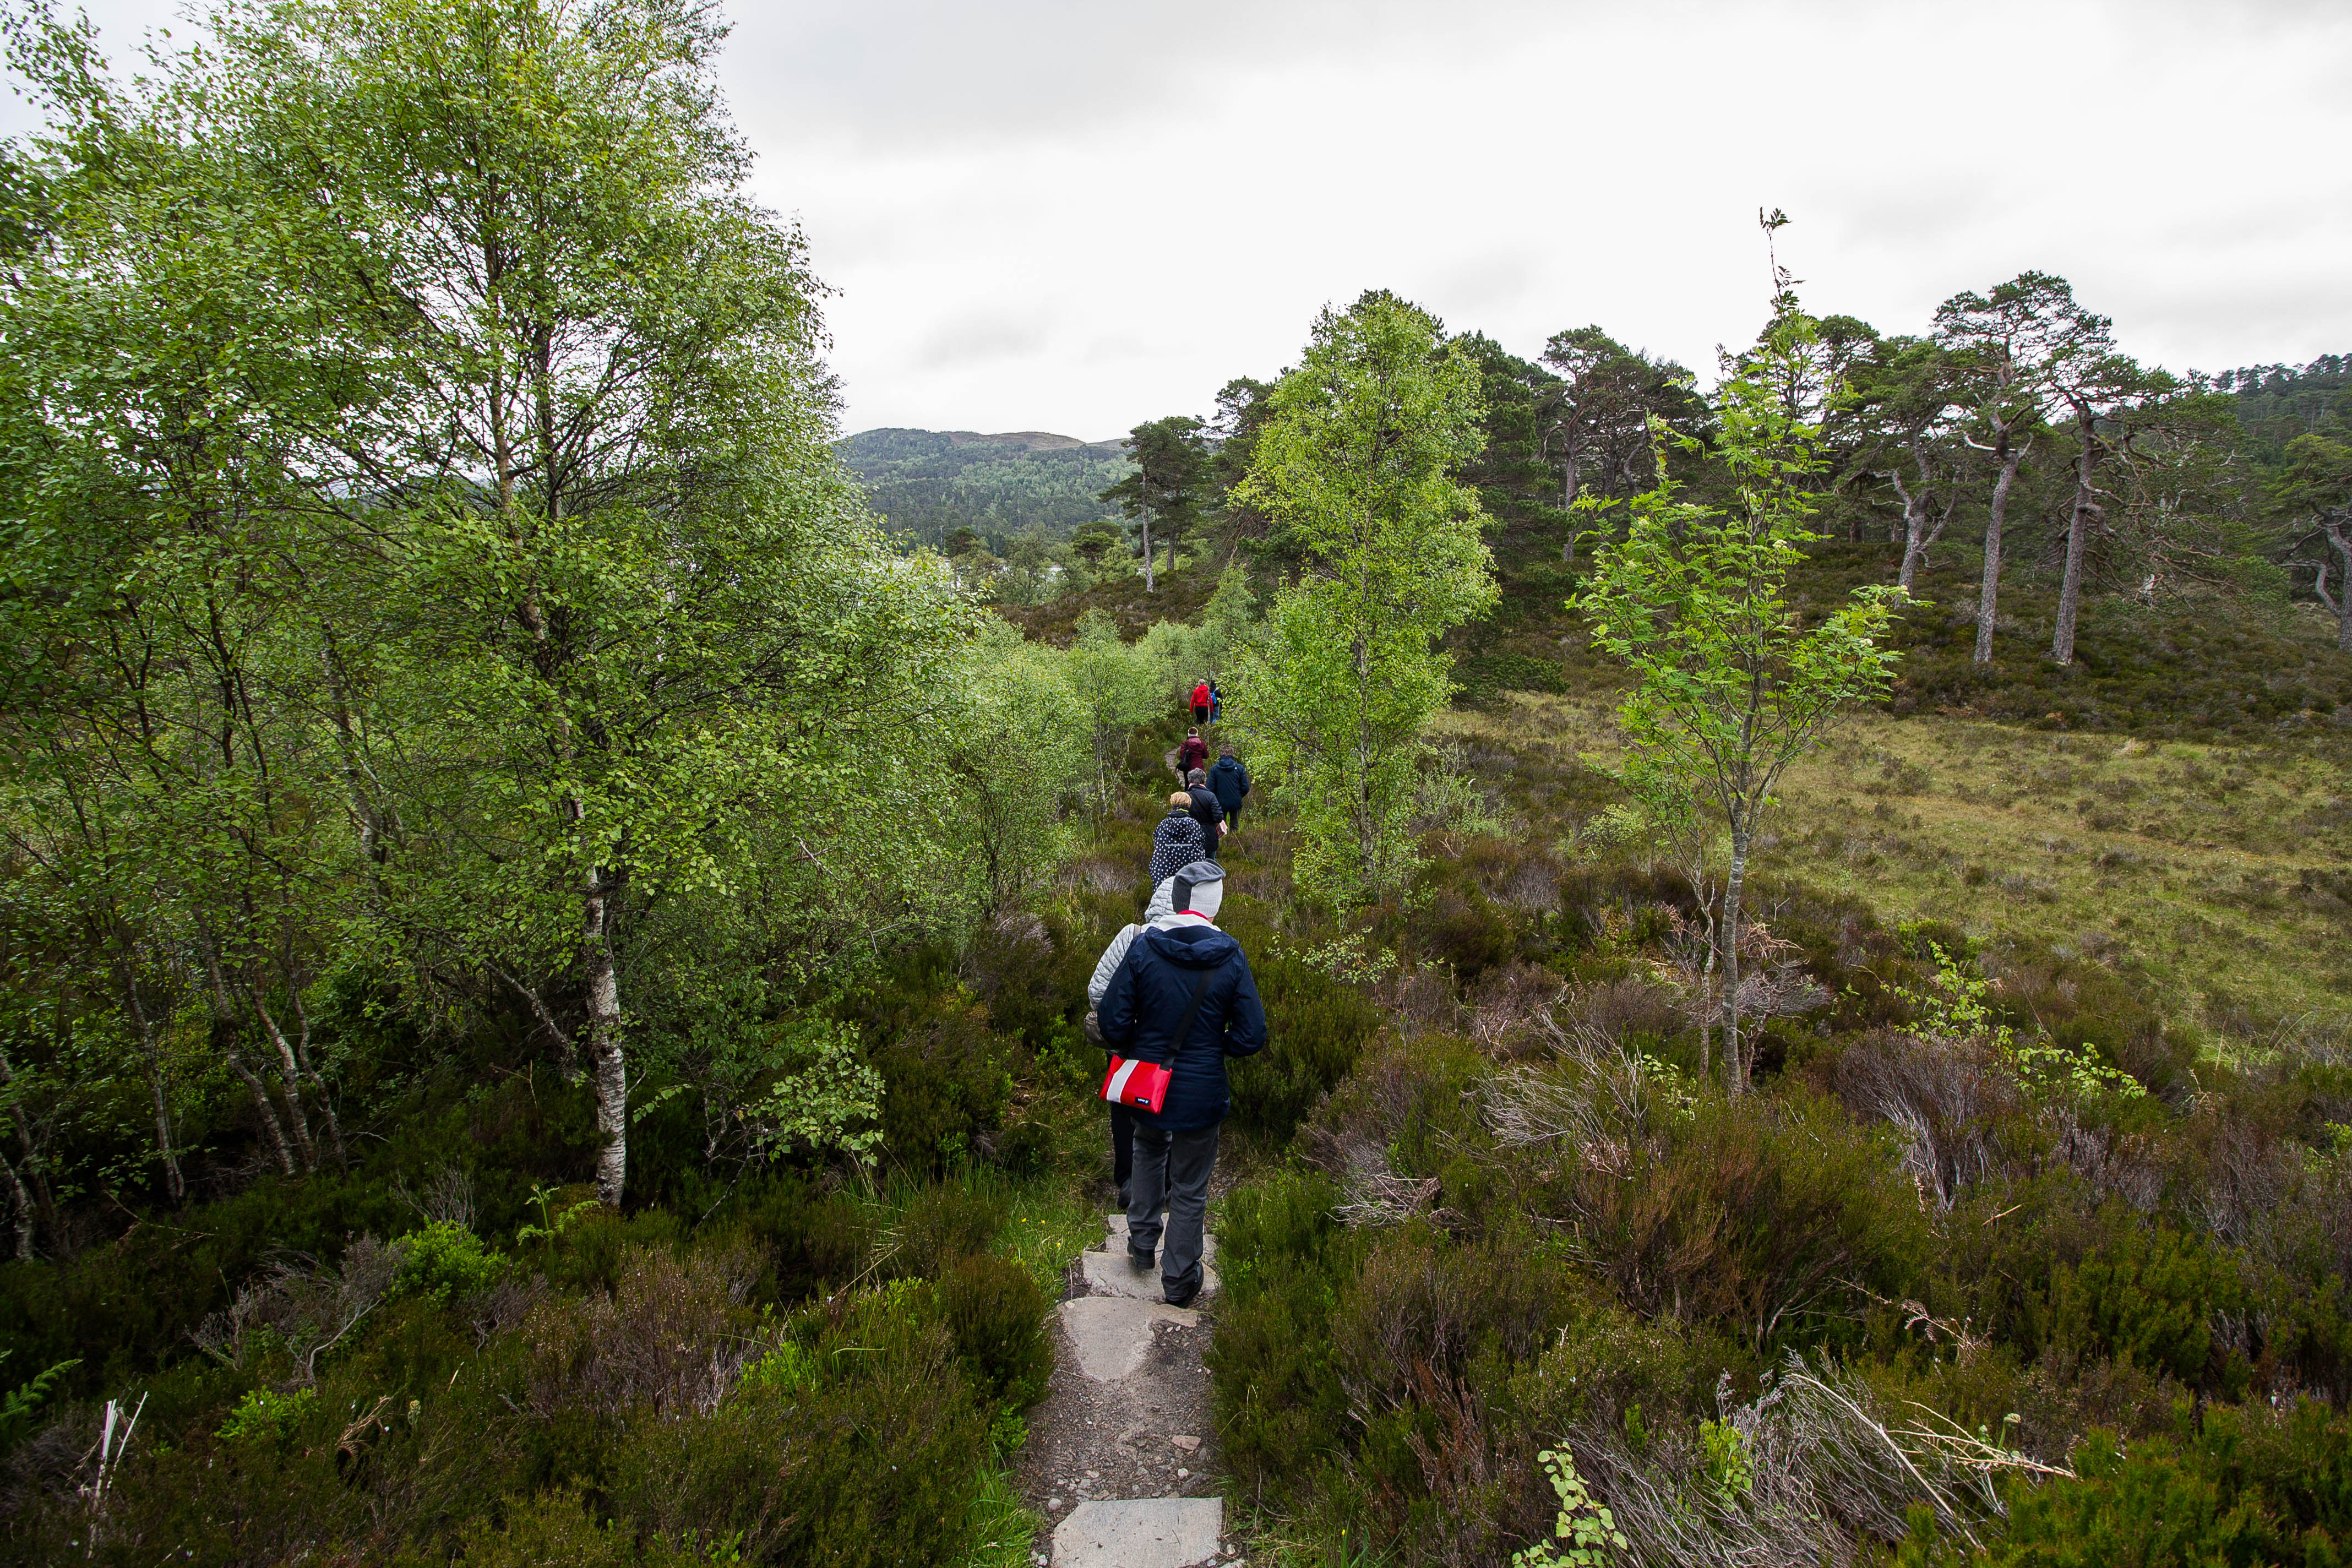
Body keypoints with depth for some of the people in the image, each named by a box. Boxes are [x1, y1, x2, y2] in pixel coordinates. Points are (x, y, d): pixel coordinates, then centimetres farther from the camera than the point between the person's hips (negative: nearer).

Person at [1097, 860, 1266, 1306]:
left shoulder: (1143, 947, -13)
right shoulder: (1230, 957, -14)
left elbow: (1112, 1020, -12)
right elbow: (1252, 1036, -12)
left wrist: (1135, 1047, 8)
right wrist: (1214, 1046, 7)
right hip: (1202, 1093, -2)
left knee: (1149, 1151, 32)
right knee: (1190, 1187, 15)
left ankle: (1142, 1244, 39)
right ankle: (1179, 1281, 28)